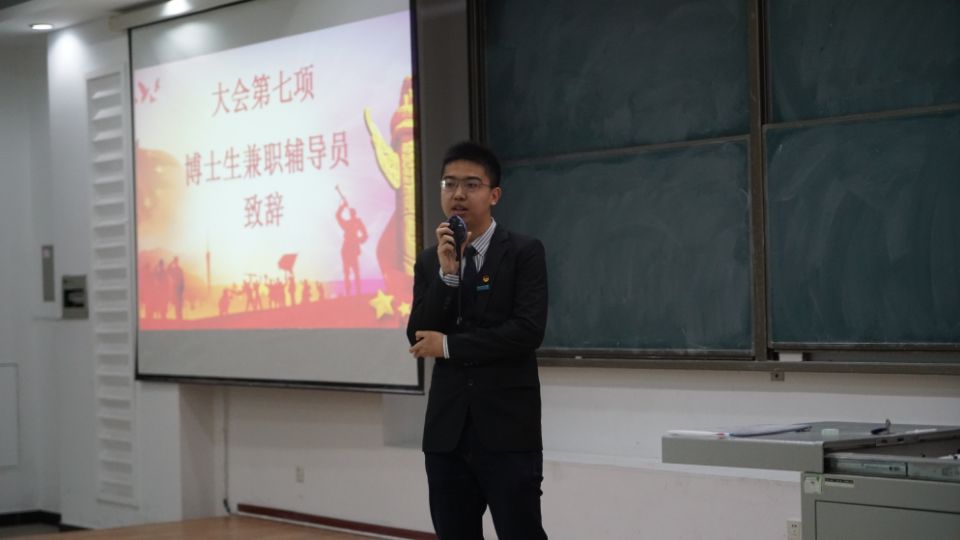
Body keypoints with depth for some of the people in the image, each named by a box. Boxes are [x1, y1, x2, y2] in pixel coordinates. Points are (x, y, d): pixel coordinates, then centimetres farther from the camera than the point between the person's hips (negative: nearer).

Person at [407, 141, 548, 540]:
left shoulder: (524, 252, -3)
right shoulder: (429, 261, 10)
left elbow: (528, 331, -14)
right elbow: (419, 340, 1)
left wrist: (449, 346, -8)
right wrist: (446, 272, -11)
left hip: (508, 431, -4)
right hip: (447, 432, 5)